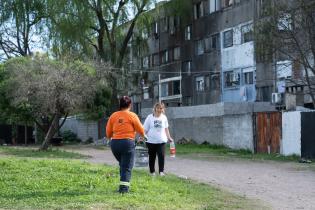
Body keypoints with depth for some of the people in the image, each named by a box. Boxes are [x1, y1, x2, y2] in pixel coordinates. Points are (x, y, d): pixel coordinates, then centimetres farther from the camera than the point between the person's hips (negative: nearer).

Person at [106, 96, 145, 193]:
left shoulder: (113, 115, 6)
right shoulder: (132, 115, -4)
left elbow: (108, 132, 8)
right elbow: (141, 130, 1)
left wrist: (111, 138, 29)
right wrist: (143, 135, 23)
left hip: (114, 143, 4)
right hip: (127, 142, -4)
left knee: (122, 164, 22)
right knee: (127, 166, 0)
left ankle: (124, 185, 23)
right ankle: (124, 187, -10)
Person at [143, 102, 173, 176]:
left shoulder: (164, 117, 7)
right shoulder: (150, 117, -2)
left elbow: (166, 128, 18)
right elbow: (145, 129, -1)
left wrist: (169, 137, 15)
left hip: (161, 141, 1)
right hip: (151, 141, -1)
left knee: (161, 156, -12)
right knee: (152, 157, 9)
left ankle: (161, 171, -6)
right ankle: (152, 171, 21)